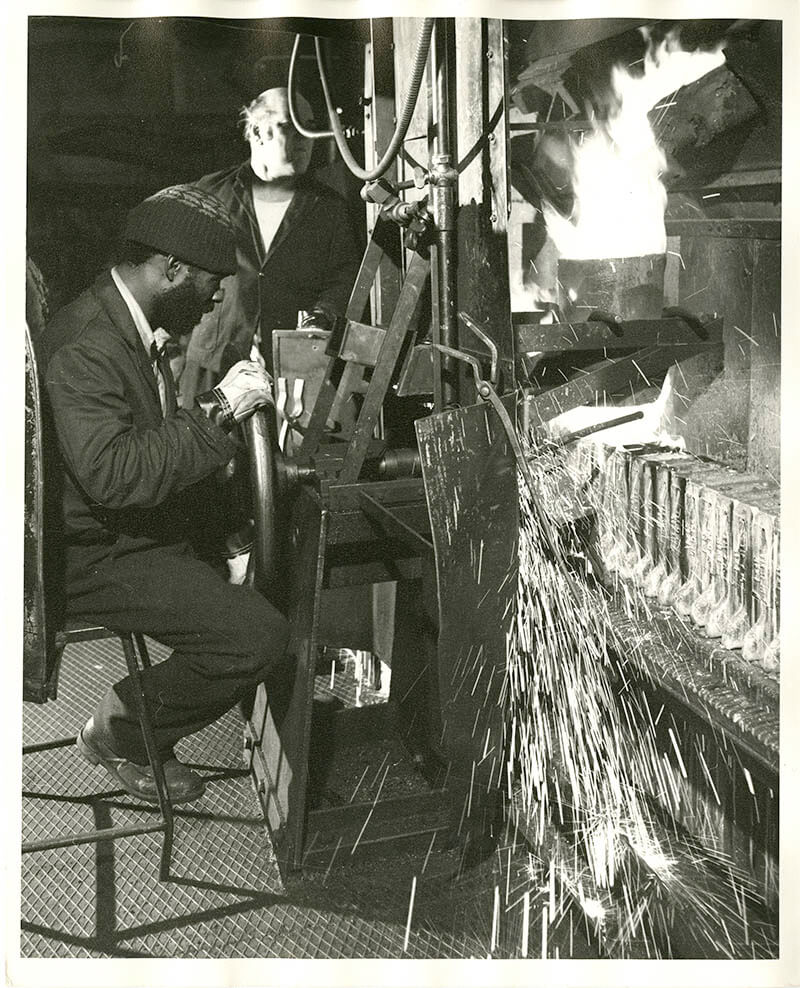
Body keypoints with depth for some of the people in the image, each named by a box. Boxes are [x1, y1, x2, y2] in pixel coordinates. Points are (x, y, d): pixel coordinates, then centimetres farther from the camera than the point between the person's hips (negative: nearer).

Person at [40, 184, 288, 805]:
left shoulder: (134, 328, 10)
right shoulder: (84, 347, -23)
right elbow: (111, 474, -35)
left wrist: (226, 409, 4)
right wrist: (217, 410, -30)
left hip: (147, 528, 11)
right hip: (99, 559, -11)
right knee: (260, 636, -21)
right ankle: (119, 733, 3)